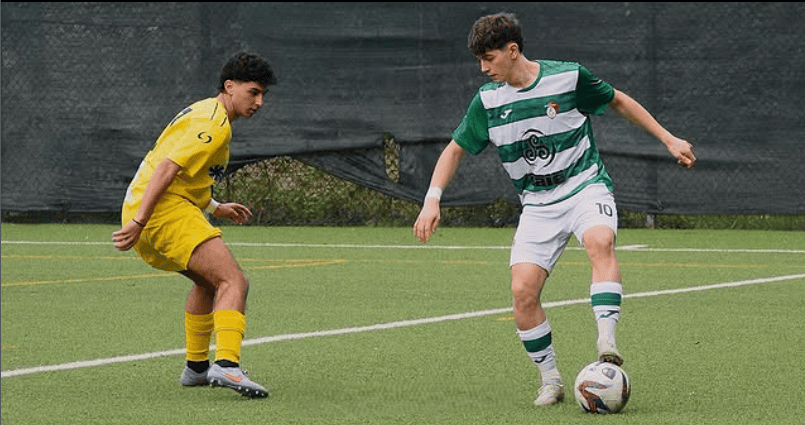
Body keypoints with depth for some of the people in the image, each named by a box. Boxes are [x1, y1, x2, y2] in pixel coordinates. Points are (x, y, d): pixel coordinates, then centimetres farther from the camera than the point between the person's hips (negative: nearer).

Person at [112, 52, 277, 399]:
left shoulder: (202, 113, 22)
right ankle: (226, 365, -38)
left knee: (209, 281, 30)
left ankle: (196, 367, 36)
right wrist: (139, 222, -25)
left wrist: (215, 208, 36)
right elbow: (167, 168, -21)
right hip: (165, 212, -11)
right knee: (234, 282, -21)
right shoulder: (215, 124, -11)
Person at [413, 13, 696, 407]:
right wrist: (432, 201, -2)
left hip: (585, 186, -3)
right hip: (537, 204, 3)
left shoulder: (568, 77, -8)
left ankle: (607, 341, -45)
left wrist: (669, 139, 10)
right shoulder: (487, 100, 1)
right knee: (522, 291, -15)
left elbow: (619, 101, 9)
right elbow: (455, 149, 11)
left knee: (600, 242, -36)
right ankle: (550, 381, 1)